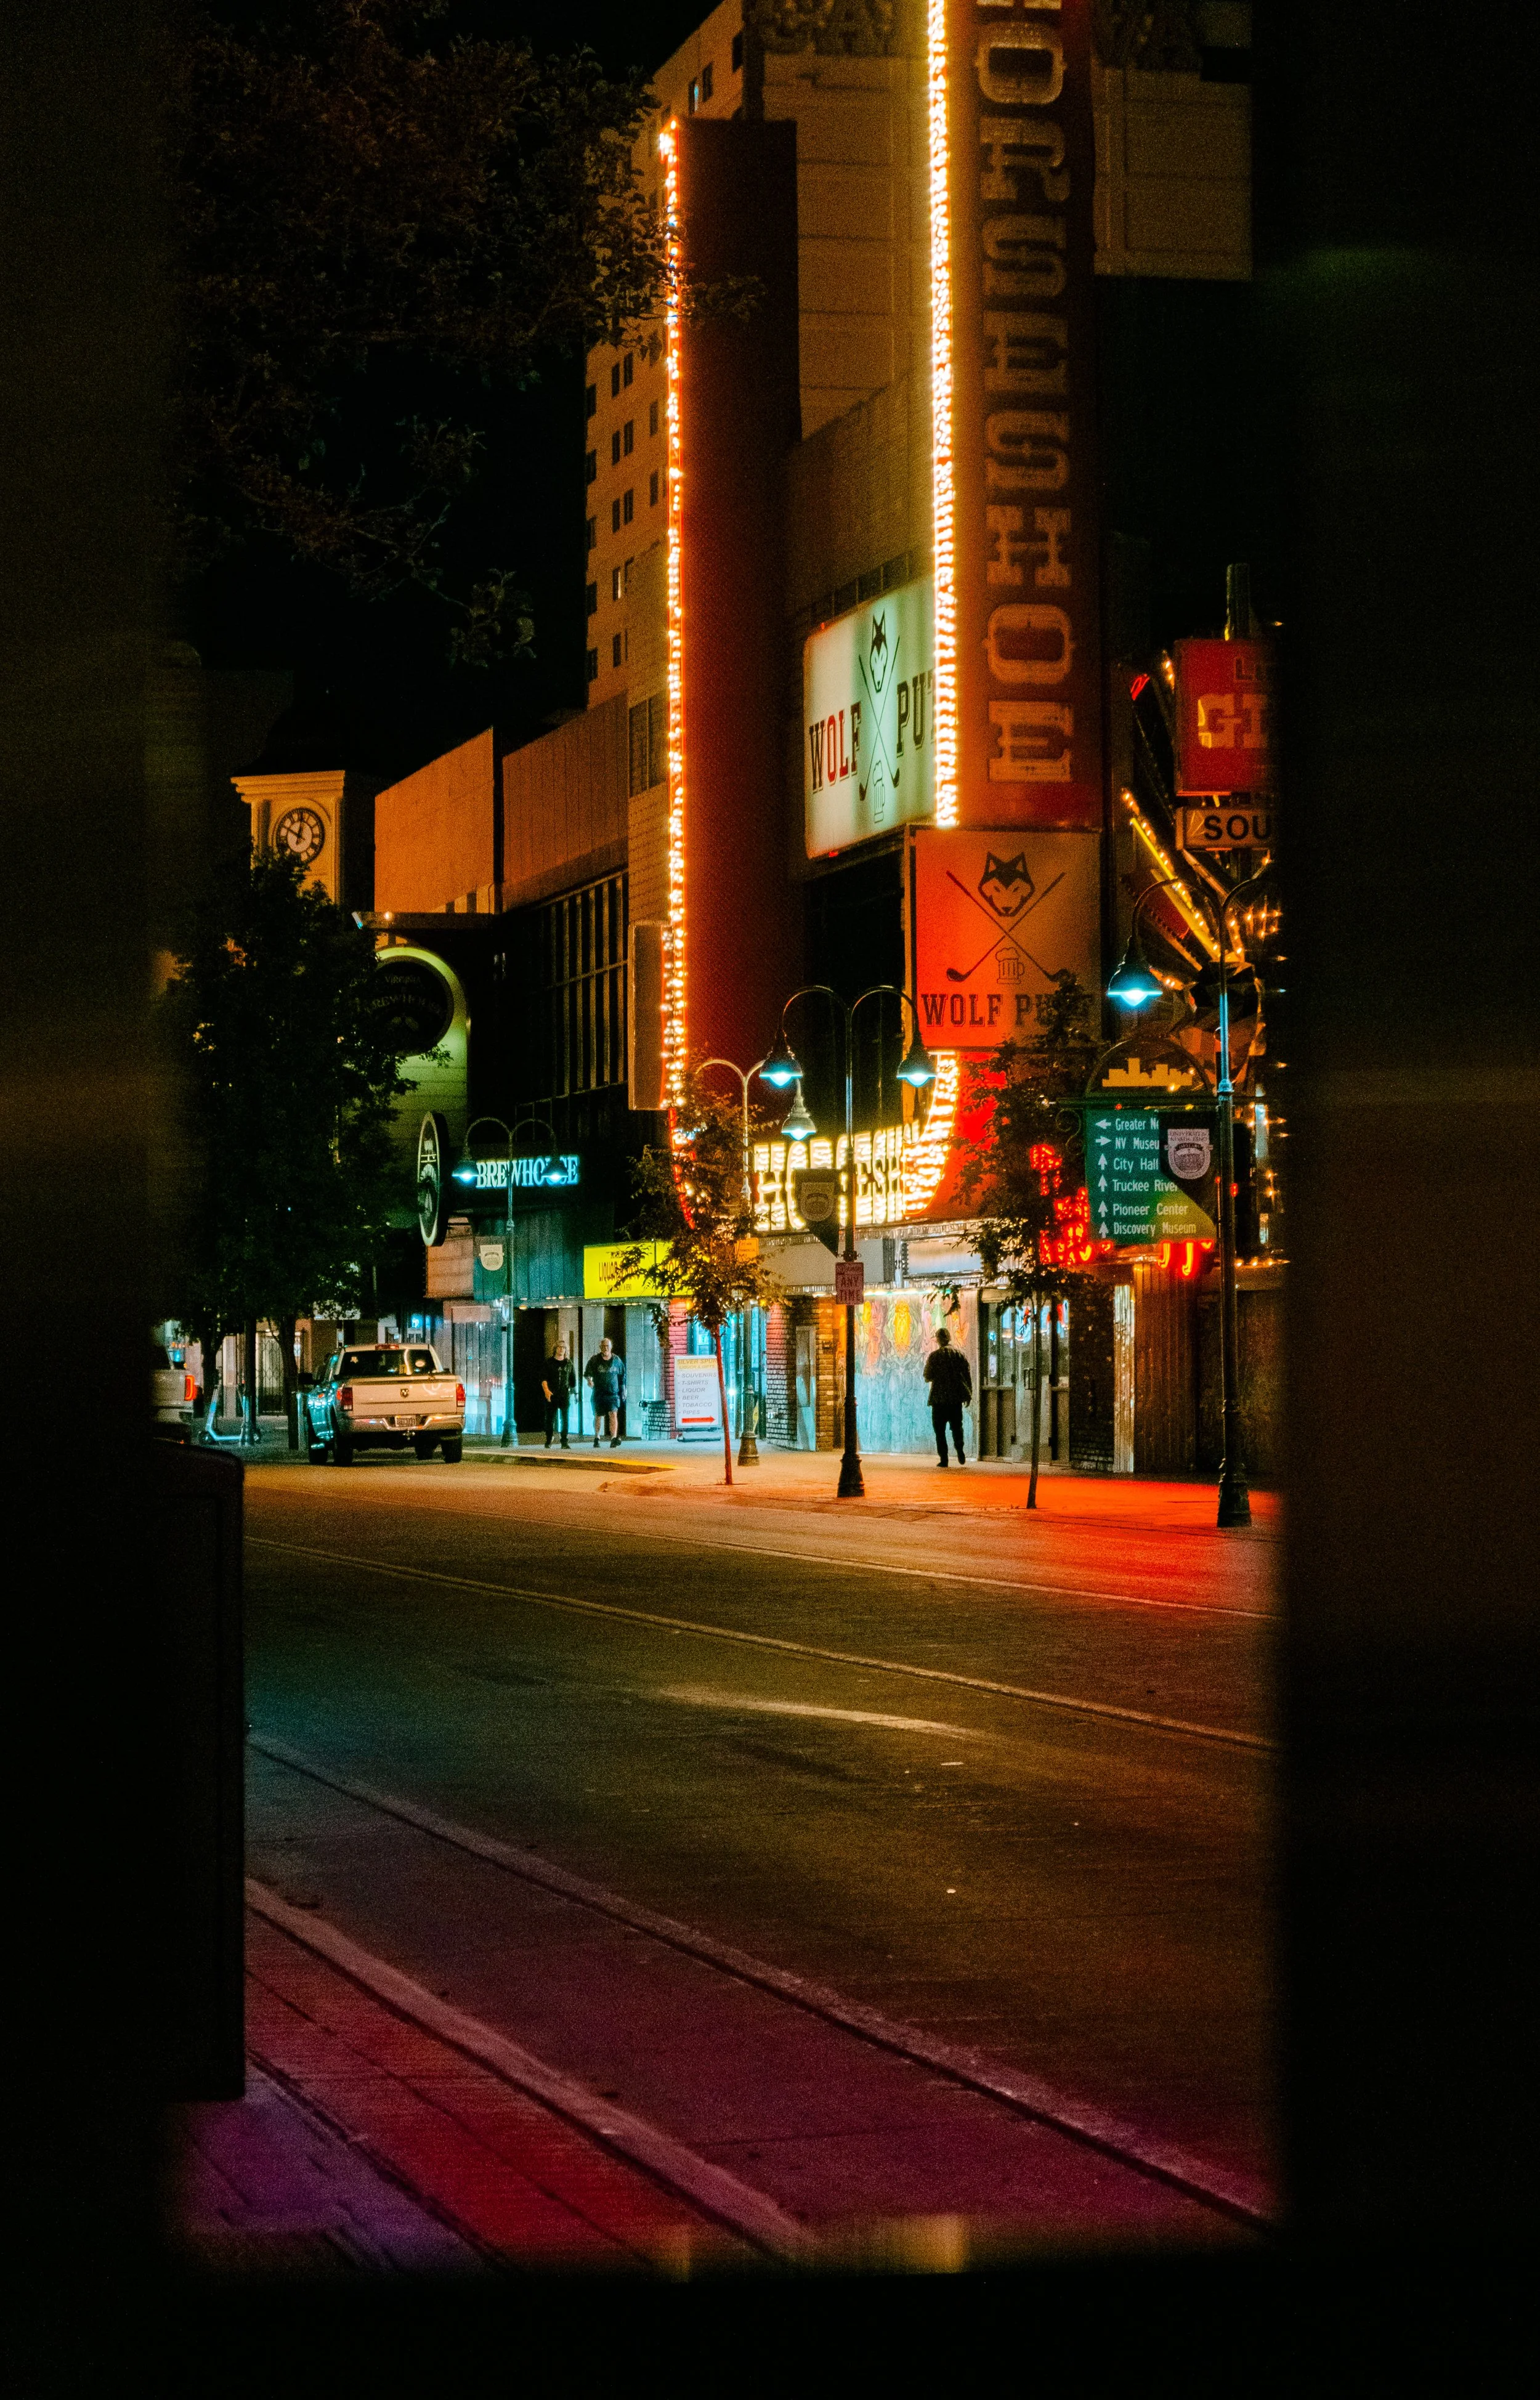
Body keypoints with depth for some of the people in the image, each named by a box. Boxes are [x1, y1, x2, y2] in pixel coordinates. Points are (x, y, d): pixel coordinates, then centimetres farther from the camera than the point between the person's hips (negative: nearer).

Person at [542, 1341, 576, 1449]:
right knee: (550, 1419, 2)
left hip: (565, 1395, 1)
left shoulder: (569, 1363, 11)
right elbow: (543, 1379, -5)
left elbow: (573, 1379, 18)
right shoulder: (549, 1362, 4)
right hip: (551, 1396, -1)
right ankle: (548, 1441, 13)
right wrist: (546, 1390, -20)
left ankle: (565, 1442, -5)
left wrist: (574, 1392, 16)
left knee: (565, 1419, -6)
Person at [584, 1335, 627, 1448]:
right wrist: (589, 1379, -19)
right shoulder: (594, 1360, 1)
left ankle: (614, 1438, -24)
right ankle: (596, 1438, 25)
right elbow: (587, 1373, 3)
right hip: (599, 1394, 0)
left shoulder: (617, 1360, 6)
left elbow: (622, 1377, 14)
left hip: (613, 1393, 0)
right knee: (598, 1416, 9)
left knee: (613, 1414, -15)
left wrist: (623, 1391, 12)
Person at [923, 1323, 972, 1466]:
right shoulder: (959, 1354, 3)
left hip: (940, 1397, -3)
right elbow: (968, 1375, 4)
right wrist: (969, 1394, 11)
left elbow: (928, 1377, -6)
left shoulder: (934, 1356, -6)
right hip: (957, 1397, 3)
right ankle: (960, 1451, -10)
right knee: (957, 1426, 13)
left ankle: (943, 1459, -1)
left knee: (940, 1429, 4)